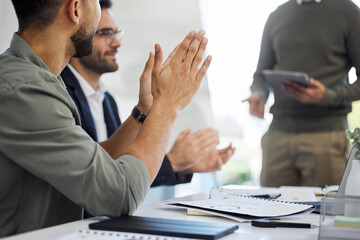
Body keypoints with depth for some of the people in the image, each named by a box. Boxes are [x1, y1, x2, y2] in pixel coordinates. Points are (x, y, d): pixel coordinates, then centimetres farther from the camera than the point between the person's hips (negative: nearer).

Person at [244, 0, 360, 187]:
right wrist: (258, 95, -2)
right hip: (278, 134, 3)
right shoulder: (277, 16, 15)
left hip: (326, 133, -3)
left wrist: (327, 96, -17)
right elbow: (261, 74, 20)